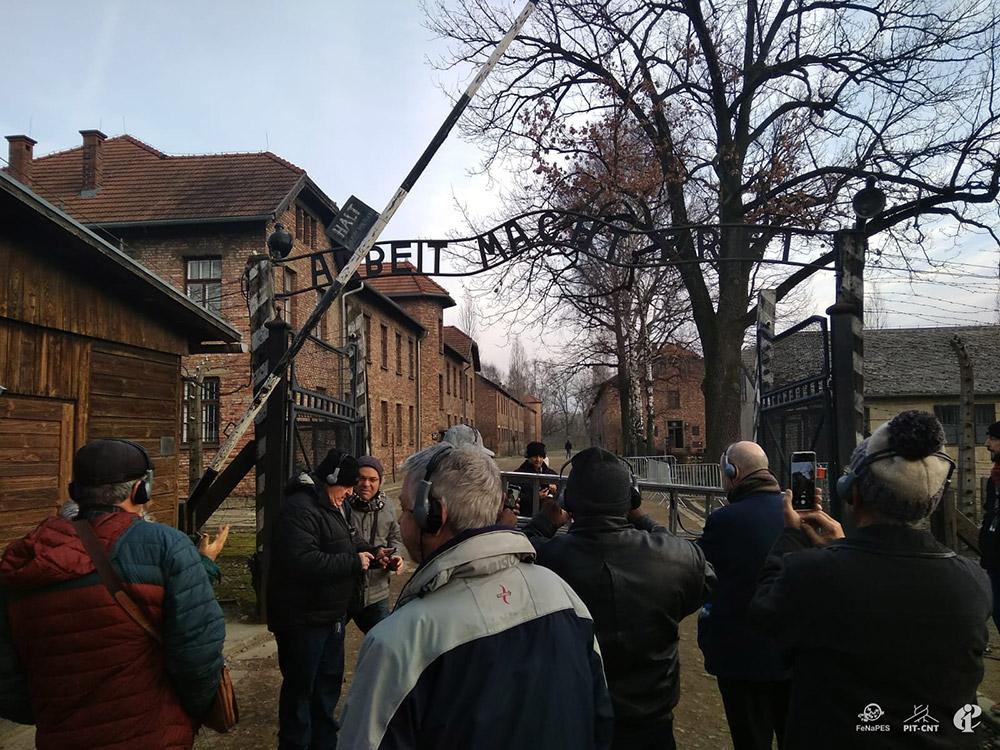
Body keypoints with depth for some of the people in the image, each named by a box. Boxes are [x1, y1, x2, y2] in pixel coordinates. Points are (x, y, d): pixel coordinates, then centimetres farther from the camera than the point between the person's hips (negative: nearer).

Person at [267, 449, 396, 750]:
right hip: (302, 619, -10)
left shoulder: (337, 507, 9)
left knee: (329, 680, 22)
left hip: (331, 614, 10)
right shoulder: (299, 510, -24)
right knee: (300, 687, 5)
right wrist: (354, 562, -26)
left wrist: (373, 552, -1)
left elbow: (350, 542, 21)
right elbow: (302, 562, -35)